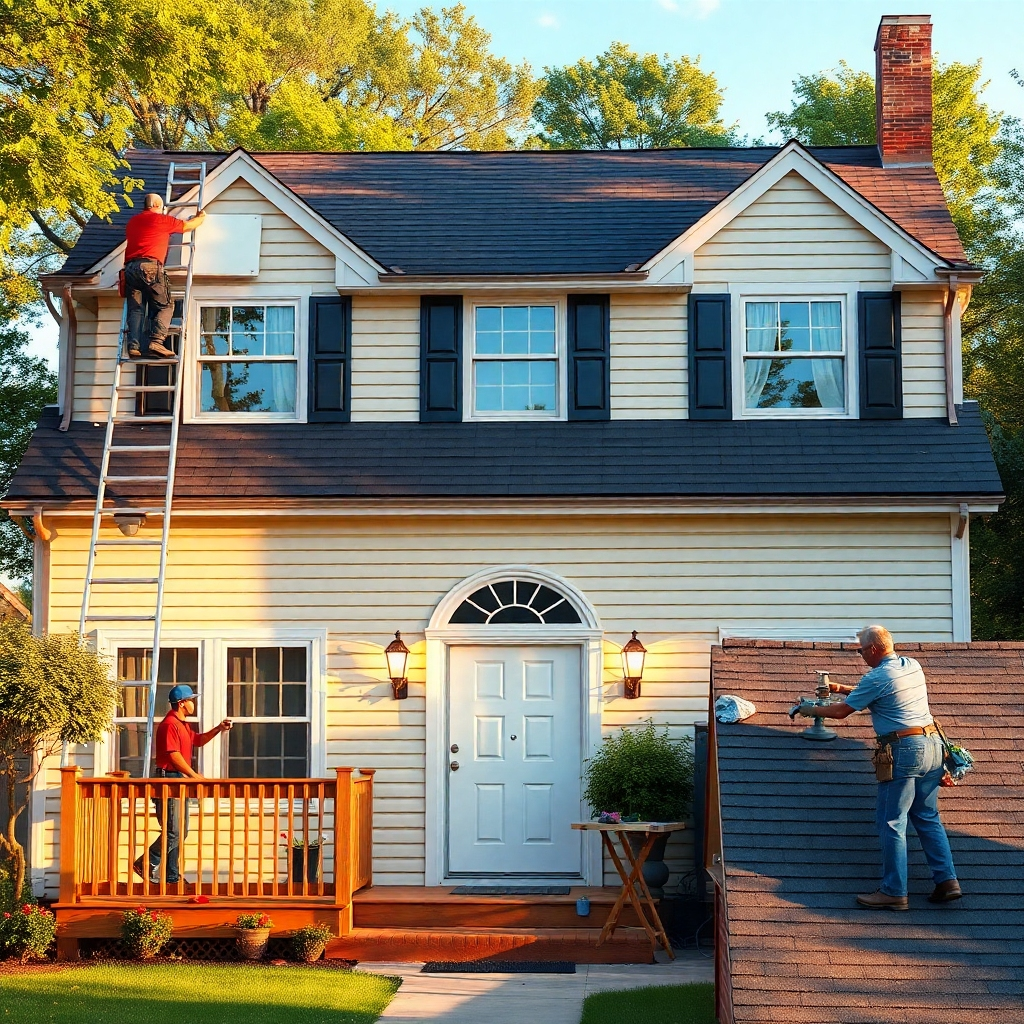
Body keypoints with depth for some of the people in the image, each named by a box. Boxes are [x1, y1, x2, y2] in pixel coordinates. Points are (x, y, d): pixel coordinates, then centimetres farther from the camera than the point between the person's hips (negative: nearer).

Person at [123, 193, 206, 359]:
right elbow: (188, 226, 20)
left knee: (135, 309, 3)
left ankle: (133, 346, -13)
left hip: (130, 268, 5)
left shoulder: (132, 222, 24)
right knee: (165, 306, 0)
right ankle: (156, 343, -18)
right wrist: (201, 217, 42)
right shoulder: (162, 220, 8)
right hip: (151, 266, -5)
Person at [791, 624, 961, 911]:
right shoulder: (912, 667, 13)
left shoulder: (876, 678, -11)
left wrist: (810, 710, 16)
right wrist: (843, 689, 31)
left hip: (904, 751, -8)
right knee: (928, 817, 14)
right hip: (932, 745, 8)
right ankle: (947, 881, 8)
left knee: (891, 823, -2)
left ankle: (894, 892, -1)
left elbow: (841, 711, -1)